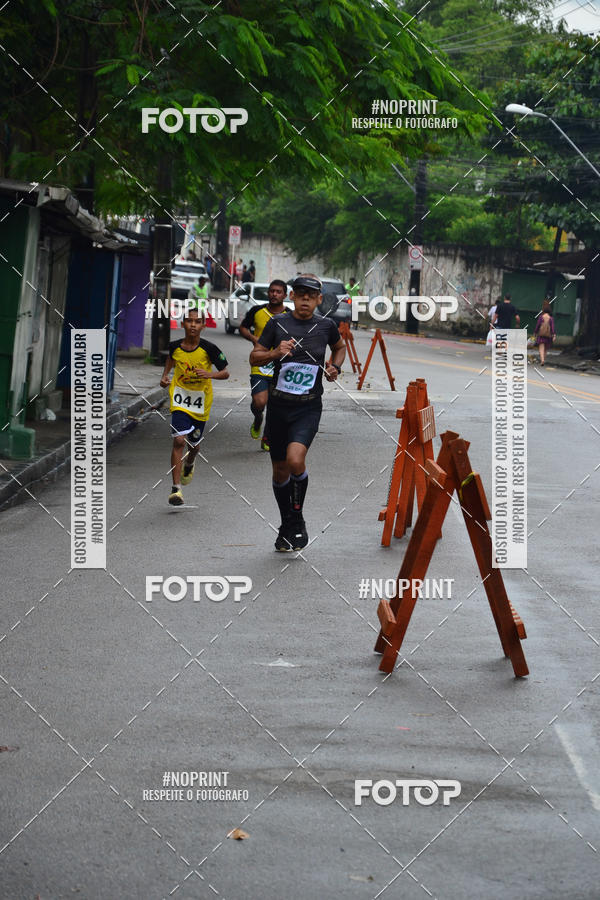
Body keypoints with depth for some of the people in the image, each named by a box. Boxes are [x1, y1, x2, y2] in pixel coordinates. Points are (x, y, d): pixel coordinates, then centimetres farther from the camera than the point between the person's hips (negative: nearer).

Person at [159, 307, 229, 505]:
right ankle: (176, 488, -16)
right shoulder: (175, 346, -6)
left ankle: (189, 465, 53)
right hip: (180, 399, 0)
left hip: (201, 401, 0)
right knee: (179, 440, -17)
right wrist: (165, 375, 6)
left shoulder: (209, 349, -14)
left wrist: (210, 374, -26)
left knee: (194, 444, 15)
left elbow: (225, 373, -8)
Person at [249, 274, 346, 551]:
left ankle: (297, 518, -3)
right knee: (280, 470, 10)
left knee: (295, 460, -24)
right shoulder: (278, 323, 0)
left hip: (308, 407, -2)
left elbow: (340, 347, 24)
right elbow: (254, 357, 3)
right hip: (278, 405, 2)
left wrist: (335, 367, 5)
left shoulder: (326, 325, 2)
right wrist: (275, 353, -16)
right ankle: (287, 526, 30)